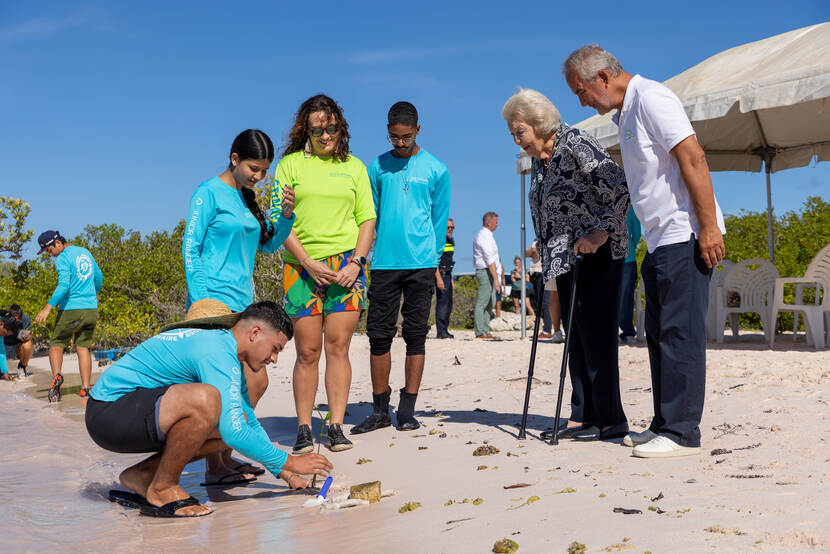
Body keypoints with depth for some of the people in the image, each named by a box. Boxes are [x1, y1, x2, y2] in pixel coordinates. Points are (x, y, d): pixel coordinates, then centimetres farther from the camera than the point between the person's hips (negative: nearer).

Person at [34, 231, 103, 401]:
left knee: (56, 344, 8)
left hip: (70, 310, -6)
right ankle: (85, 389, 1)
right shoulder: (85, 252, 14)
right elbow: (98, 276, 24)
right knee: (83, 347, 9)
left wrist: (48, 308, -27)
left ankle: (56, 375, -18)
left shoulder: (63, 258, -10)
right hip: (91, 309, 6)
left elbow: (64, 285, -23)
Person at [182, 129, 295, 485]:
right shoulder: (210, 192, -5)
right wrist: (199, 300, -15)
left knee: (256, 383, 8)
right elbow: (190, 248, -8)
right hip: (213, 300, -8)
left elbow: (268, 244, 21)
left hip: (242, 303, 8)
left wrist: (286, 215, 3)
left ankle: (225, 456, 18)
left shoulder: (247, 199, 17)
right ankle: (213, 468, -2)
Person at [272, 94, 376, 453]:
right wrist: (309, 262, -8)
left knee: (338, 347, -1)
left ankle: (336, 426, 6)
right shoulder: (290, 164, 7)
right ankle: (304, 429, 8)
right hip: (302, 267, -1)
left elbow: (367, 220, 11)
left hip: (346, 265, 1)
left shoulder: (354, 167, 13)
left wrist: (356, 262, -4)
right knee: (308, 351, -1)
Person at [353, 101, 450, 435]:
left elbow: (440, 219, 8)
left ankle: (407, 410, 10)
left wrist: (433, 259, 1)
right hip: (384, 264, 2)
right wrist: (363, 257, 6)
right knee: (379, 334, 3)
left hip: (420, 263, -1)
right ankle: (380, 410, 13)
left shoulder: (436, 170, 5)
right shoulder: (377, 167, 10)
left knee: (415, 335, 3)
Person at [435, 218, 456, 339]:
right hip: (440, 274, -9)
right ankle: (441, 331, -13)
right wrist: (439, 279, -25)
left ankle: (444, 330, 16)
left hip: (447, 274, 9)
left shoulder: (450, 241, 17)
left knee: (448, 303, 10)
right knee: (442, 301, -13)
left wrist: (451, 279, 22)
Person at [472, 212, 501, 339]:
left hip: (487, 272, 11)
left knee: (490, 303, 12)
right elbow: (490, 260, -20)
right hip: (486, 272, -11)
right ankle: (480, 332, -6)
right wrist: (496, 279, -21)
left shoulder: (483, 235, 18)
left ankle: (485, 331, 15)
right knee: (482, 303, -8)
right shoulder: (485, 237, -15)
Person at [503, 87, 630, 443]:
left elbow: (621, 189, -18)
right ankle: (583, 416, 17)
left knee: (596, 334, -7)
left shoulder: (575, 145, -14)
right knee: (576, 338, 10)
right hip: (565, 258, 9)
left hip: (595, 255, -9)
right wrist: (543, 247, 15)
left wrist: (600, 233, -22)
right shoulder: (538, 161, 12)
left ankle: (610, 420, 0)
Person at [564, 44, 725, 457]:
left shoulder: (651, 98, -10)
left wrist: (708, 226, -22)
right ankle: (664, 425, 18)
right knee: (659, 333, 11)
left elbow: (693, 160, -18)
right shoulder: (625, 113, 20)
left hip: (685, 237, -10)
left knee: (680, 333, -9)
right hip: (660, 240, 10)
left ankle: (681, 433, -4)